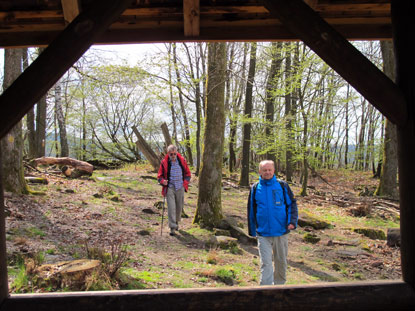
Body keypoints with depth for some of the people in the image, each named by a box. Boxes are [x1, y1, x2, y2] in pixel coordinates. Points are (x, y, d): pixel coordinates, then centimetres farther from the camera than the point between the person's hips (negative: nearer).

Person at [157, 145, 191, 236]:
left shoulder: (182, 161, 1)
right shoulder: (164, 162, -4)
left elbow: (187, 173, 12)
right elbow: (160, 176, 3)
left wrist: (185, 183, -1)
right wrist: (163, 181, -17)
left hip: (180, 188, 2)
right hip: (169, 188, -2)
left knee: (179, 207, 12)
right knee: (171, 207, -11)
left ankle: (176, 222, 37)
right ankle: (172, 228, -7)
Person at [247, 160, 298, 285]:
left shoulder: (282, 185, 0)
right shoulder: (255, 188, 2)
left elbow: (292, 204, 6)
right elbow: (251, 210, 11)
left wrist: (292, 221, -9)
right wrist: (252, 231, 13)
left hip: (281, 232, 1)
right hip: (263, 234, -1)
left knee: (281, 261, 15)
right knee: (266, 264, -5)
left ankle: (279, 284, 37)